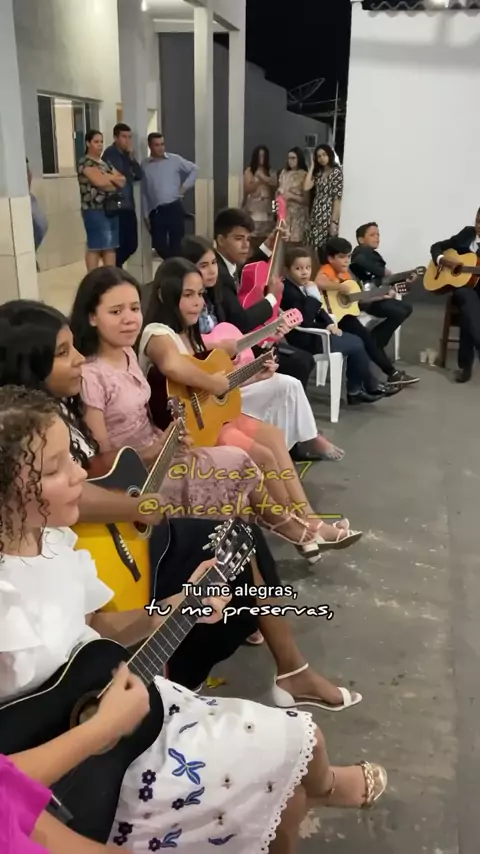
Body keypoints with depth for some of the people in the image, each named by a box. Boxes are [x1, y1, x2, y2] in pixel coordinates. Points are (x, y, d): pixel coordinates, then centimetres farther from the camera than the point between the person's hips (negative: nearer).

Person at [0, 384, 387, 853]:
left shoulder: (49, 543, -7)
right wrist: (105, 725, -26)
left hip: (120, 701, 7)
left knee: (295, 737, 9)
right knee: (298, 740, 4)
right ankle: (322, 785, 41)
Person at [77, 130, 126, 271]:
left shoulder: (105, 163, 20)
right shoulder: (85, 162, -4)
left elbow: (122, 181, 12)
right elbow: (99, 181, -18)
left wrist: (109, 177, -7)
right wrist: (114, 178, -1)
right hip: (94, 210, -8)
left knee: (111, 246, 6)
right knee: (95, 246, -8)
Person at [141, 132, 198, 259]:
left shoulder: (174, 159, 4)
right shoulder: (145, 165, 6)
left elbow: (194, 169, 12)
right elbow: (144, 192, 9)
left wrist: (185, 186, 2)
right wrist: (146, 215, 6)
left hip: (174, 207, -1)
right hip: (156, 211, 1)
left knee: (177, 243, -1)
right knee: (159, 245, 1)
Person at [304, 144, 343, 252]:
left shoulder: (336, 171, -6)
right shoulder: (318, 172, 15)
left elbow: (337, 198, -11)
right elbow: (306, 187, 0)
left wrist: (334, 221, -17)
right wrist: (312, 166, 5)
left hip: (328, 216, -7)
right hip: (316, 216, 7)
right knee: (313, 249, 5)